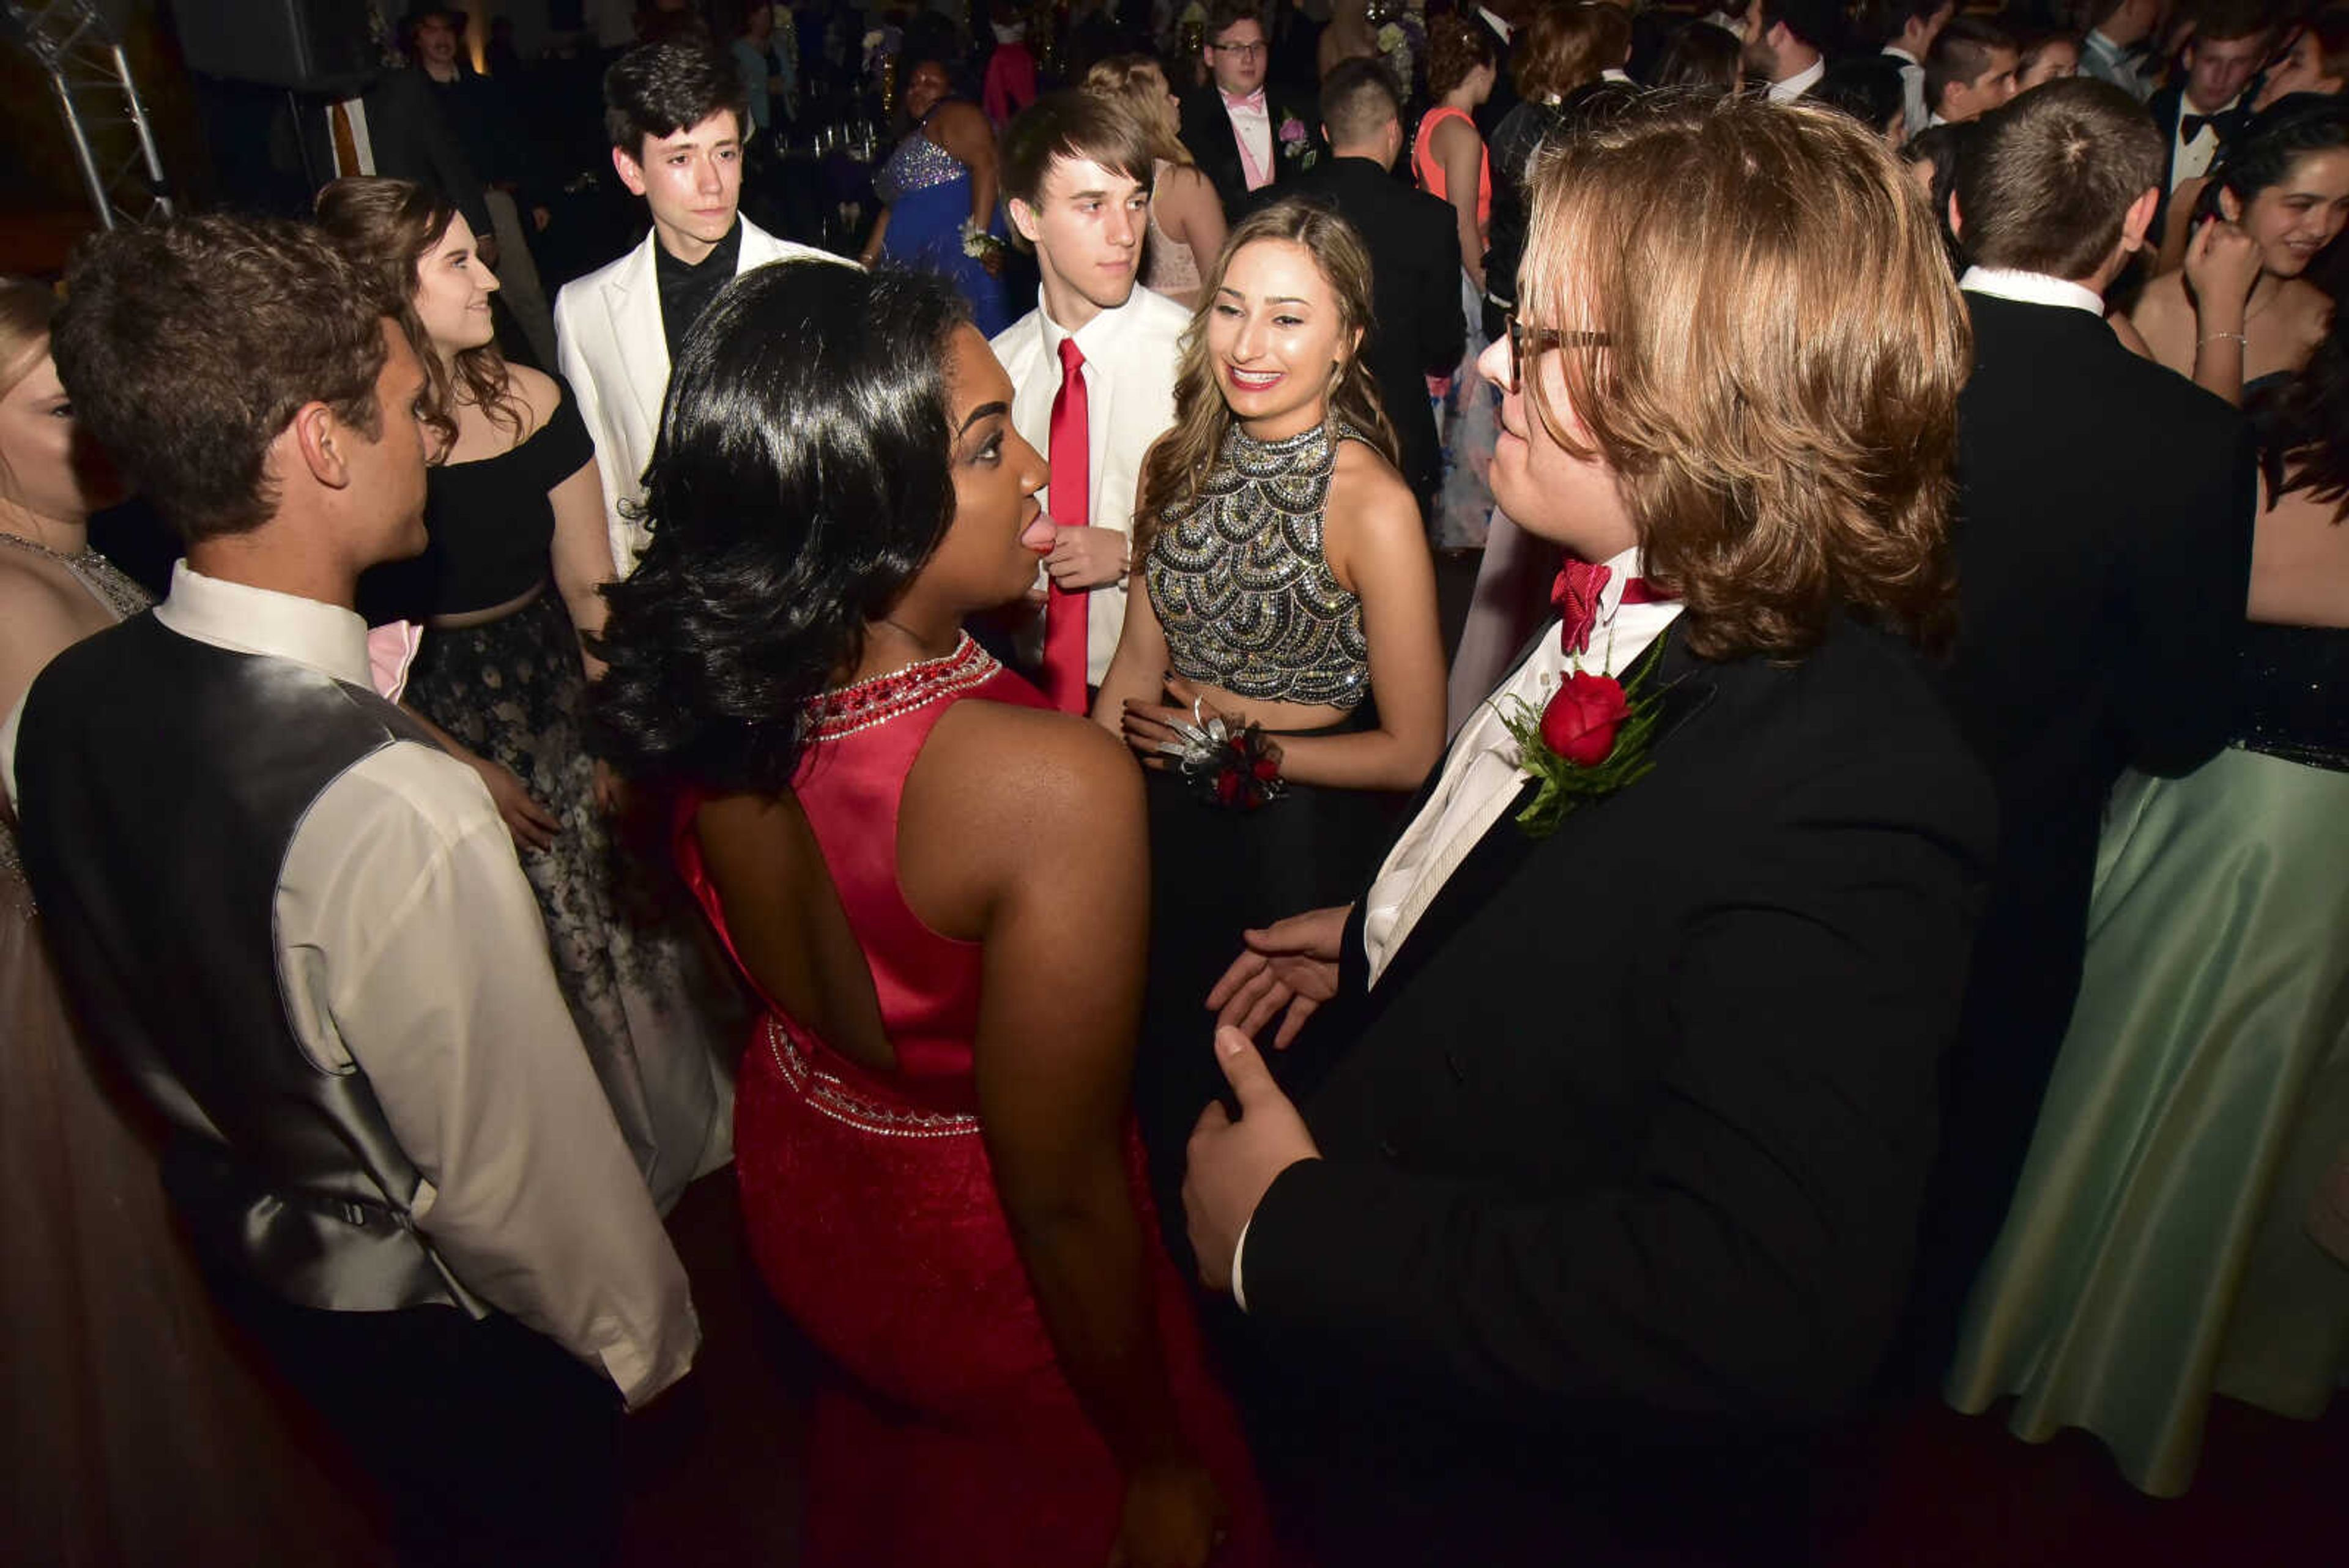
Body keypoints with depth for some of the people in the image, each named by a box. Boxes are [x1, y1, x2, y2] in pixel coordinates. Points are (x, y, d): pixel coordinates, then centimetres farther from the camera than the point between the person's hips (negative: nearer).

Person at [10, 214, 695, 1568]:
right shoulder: (400, 811, -39)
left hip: (240, 1243, 6)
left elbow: (134, 1021, 2)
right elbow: (515, 1172, -28)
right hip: (449, 1315, -6)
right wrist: (647, 1332, -12)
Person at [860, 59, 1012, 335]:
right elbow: (892, 208, 28)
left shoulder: (957, 114, 1)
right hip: (913, 263, 9)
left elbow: (986, 165, -15)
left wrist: (979, 237, -26)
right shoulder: (909, 141, 29)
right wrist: (866, 262, 21)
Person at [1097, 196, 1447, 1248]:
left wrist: (1238, 747, -13)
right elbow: (1136, 668, 5)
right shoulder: (1181, 462, -3)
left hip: (1300, 844, -5)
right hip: (1165, 826, 6)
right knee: (1152, 1078, 24)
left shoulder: (1370, 503, -20)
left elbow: (1410, 754, -16)